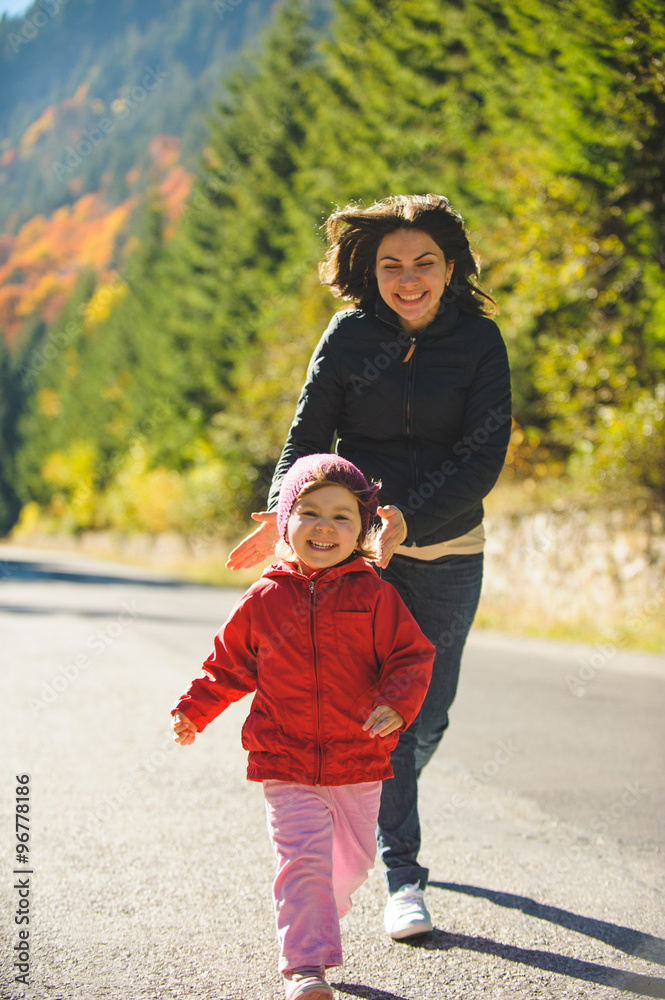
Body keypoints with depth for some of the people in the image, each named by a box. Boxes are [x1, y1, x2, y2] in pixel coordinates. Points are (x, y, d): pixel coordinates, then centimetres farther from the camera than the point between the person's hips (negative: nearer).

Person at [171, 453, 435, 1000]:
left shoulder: (374, 595, -3)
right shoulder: (264, 600, 1)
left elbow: (412, 657, -5)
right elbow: (230, 665, 14)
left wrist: (397, 704, -22)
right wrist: (194, 709, 9)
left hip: (359, 762, 1)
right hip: (286, 763, -1)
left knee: (352, 861, 14)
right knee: (304, 857, -12)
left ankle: (313, 921, 41)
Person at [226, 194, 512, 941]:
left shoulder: (479, 340, -7)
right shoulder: (349, 333, -5)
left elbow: (483, 458, -13)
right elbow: (309, 434, -3)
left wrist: (407, 516, -26)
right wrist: (283, 513, -20)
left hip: (448, 550, 1)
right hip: (359, 542, -1)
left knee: (427, 713, 7)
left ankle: (379, 805, 37)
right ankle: (402, 876, 4)